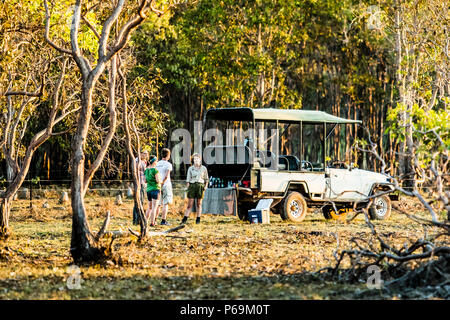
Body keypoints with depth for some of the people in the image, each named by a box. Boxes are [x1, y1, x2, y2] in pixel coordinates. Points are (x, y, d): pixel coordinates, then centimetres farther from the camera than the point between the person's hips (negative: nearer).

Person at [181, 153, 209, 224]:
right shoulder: (190, 168, 5)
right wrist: (188, 188, -3)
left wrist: (205, 186, -1)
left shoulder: (204, 168, 5)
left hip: (200, 186, 0)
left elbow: (206, 179, 12)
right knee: (189, 204, -4)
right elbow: (188, 179, 5)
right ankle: (184, 219, -4)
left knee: (199, 204, 3)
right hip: (192, 186, 0)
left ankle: (198, 220, 8)